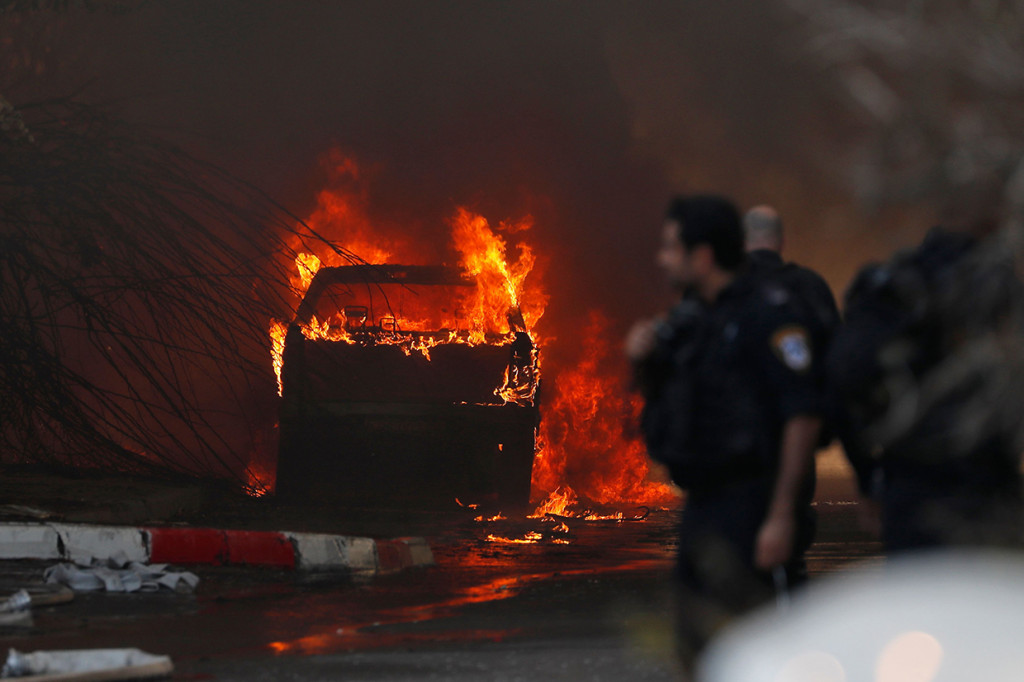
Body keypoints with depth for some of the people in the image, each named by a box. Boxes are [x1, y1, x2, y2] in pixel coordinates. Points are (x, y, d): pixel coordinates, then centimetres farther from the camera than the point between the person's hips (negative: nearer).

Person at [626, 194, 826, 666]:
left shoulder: (768, 312, -12)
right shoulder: (689, 315, 14)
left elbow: (803, 415, -18)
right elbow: (658, 397, 27)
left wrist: (782, 515, -23)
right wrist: (643, 361, 3)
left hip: (753, 509, -9)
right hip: (703, 504, 9)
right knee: (700, 653, 10)